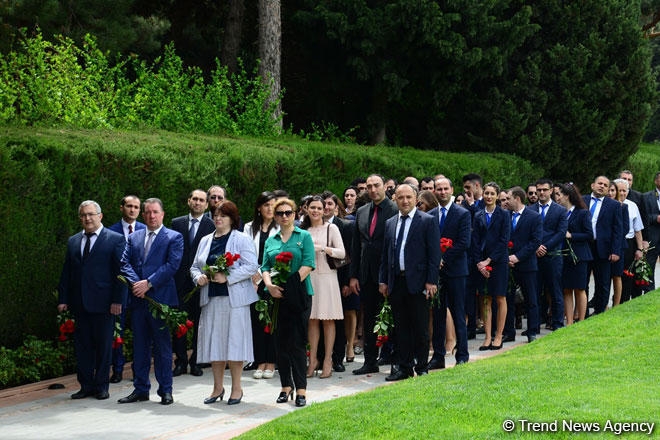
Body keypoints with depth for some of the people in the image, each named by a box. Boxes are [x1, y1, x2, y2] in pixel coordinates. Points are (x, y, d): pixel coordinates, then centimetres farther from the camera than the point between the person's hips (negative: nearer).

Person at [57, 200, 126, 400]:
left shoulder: (115, 239, -2)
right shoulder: (73, 241, 14)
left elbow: (120, 272, -6)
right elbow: (66, 273, 14)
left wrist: (118, 300, -12)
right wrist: (63, 299, 6)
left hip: (103, 303, -5)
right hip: (79, 304, 5)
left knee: (103, 345, 3)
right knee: (82, 345, 7)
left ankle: (101, 386, 12)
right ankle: (86, 385, 15)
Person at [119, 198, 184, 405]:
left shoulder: (174, 238, 1)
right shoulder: (133, 238, 15)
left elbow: (172, 265, -10)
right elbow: (125, 263, 7)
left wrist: (148, 283, -16)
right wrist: (135, 283, -12)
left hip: (161, 298, -4)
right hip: (138, 299, 4)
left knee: (163, 346, 0)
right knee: (140, 346, 9)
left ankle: (165, 390, 7)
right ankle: (140, 389, 15)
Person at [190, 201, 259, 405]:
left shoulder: (242, 240, 0)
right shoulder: (205, 241, 17)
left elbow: (251, 266, -9)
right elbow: (195, 266, 20)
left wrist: (227, 277, -17)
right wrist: (198, 277, -2)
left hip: (233, 298, -5)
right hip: (210, 299, 5)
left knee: (234, 341, -4)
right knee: (214, 341, 5)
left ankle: (236, 387, 4)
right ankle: (217, 387, 14)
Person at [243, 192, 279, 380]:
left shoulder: (280, 228, 3)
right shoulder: (249, 228, 12)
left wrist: (264, 273, -10)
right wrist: (252, 274, -5)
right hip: (254, 280, 3)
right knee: (256, 320, 2)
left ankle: (271, 363, 4)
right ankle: (260, 362, 7)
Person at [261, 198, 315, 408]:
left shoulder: (304, 237, 4)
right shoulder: (271, 241, 14)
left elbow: (308, 265, -6)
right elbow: (265, 267, 10)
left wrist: (291, 285, -14)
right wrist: (269, 284, -10)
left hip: (299, 295, -4)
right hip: (277, 296, 4)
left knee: (297, 342, -6)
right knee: (281, 342, 5)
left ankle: (301, 389, -5)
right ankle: (286, 386, 12)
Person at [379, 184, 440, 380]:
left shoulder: (427, 221, -2)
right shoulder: (390, 223, 13)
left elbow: (434, 253, -6)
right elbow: (385, 255, 16)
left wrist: (431, 281, -12)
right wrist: (383, 281, 9)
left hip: (418, 282, -5)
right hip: (396, 282, 5)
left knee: (420, 328, 2)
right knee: (401, 327, 9)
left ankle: (421, 367, 10)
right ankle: (404, 367, 15)